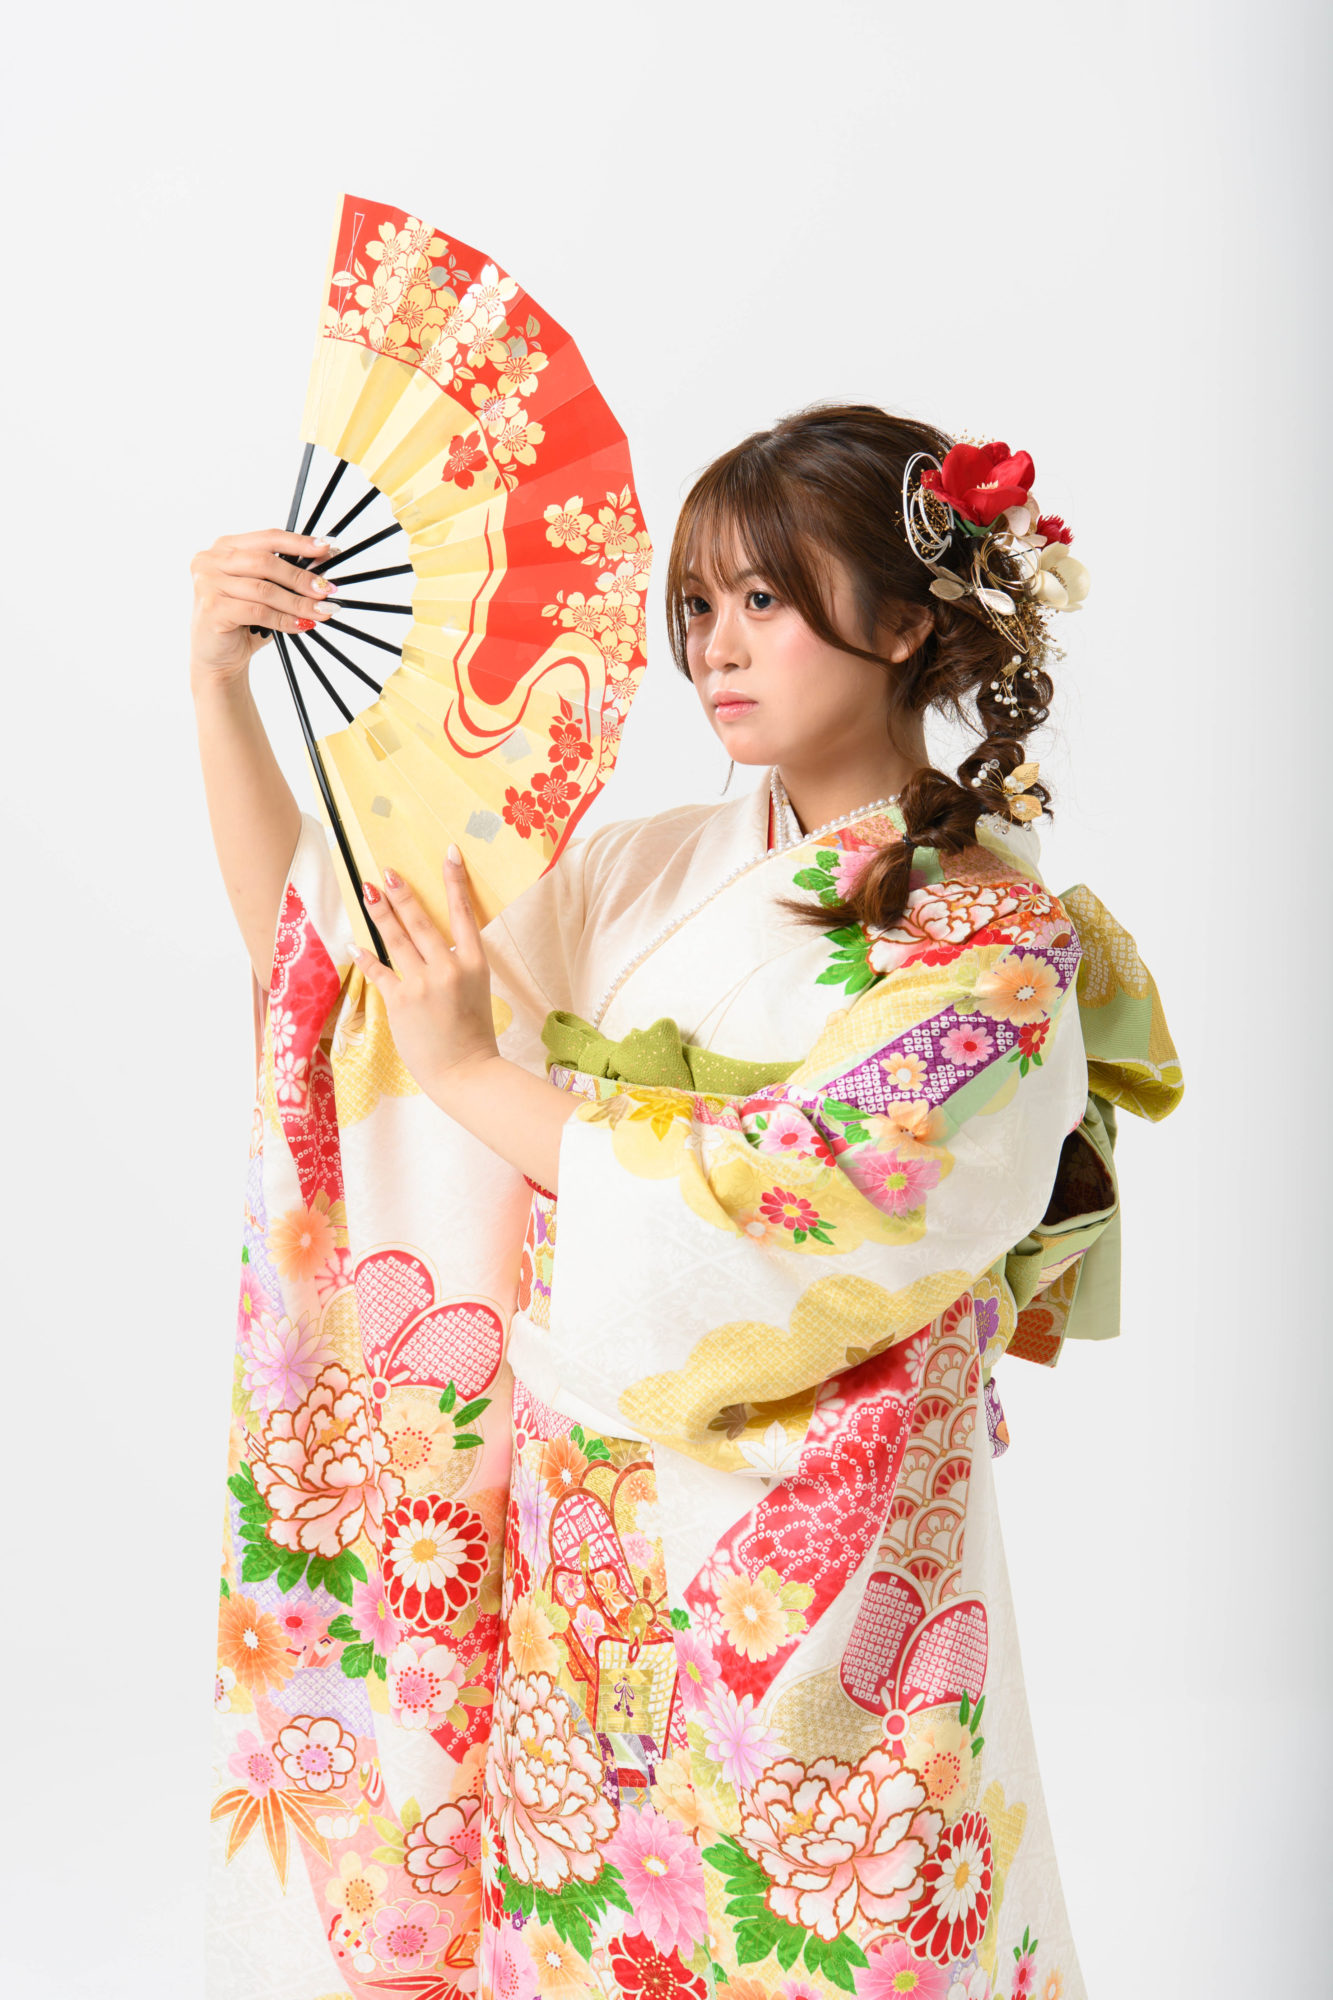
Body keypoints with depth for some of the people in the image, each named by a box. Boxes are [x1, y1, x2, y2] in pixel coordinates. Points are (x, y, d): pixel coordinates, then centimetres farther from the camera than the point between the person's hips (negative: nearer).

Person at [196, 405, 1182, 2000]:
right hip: (574, 1565, 4)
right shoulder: (650, 874, 4)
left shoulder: (1004, 955, -11)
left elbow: (771, 1211, -21)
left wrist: (475, 1071, -14)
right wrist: (219, 685, -6)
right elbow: (323, 971, 3)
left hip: (802, 1590, -4)